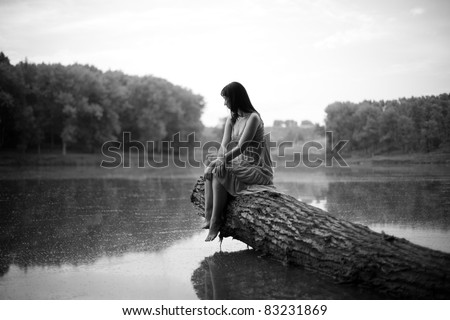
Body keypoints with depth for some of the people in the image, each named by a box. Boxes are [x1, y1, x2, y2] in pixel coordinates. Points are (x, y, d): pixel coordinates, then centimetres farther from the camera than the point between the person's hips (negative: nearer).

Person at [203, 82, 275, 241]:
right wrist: (219, 159, -21)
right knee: (210, 169, -12)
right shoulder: (231, 119, 13)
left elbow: (241, 147, -21)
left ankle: (215, 222, -21)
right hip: (238, 165, 8)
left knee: (218, 173, -26)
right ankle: (208, 217, -19)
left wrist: (222, 160, -26)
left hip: (255, 169, -8)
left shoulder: (253, 118, -12)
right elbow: (224, 144, 0)